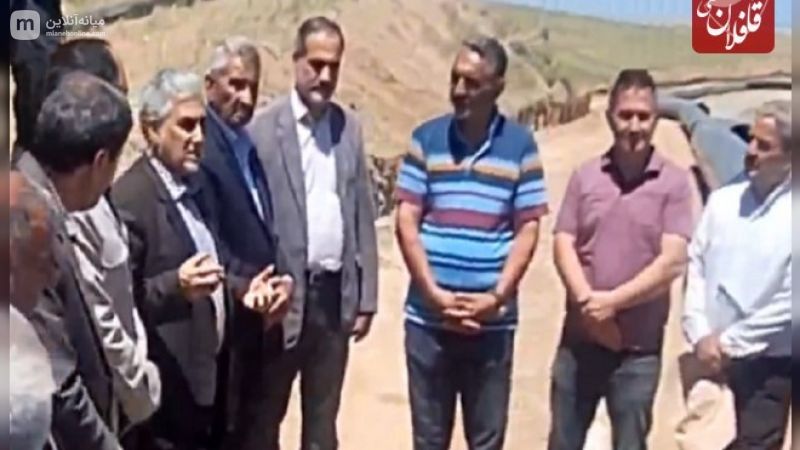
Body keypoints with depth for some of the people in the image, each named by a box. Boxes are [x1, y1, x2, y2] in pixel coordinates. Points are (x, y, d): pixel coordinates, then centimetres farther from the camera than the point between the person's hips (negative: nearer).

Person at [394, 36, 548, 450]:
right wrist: (435, 294, -10)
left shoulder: (520, 146, 0)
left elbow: (528, 230, 0)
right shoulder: (426, 139, 1)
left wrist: (496, 298, -11)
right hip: (428, 317, 1)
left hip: (493, 320, 0)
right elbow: (406, 223, -2)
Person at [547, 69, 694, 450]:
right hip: (580, 338, 3)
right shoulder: (585, 176, 3)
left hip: (638, 346, -2)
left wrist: (612, 301, -17)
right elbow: (563, 246, -2)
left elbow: (672, 262, -12)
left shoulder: (674, 182, -4)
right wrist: (590, 305, -15)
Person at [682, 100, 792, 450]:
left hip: (770, 363, -4)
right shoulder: (723, 200, 5)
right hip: (713, 356, 5)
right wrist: (700, 334, -8)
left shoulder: (791, 213, -11)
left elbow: (789, 302, -14)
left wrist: (731, 341, -12)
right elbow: (695, 265, 3)